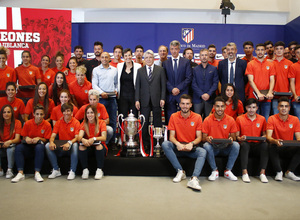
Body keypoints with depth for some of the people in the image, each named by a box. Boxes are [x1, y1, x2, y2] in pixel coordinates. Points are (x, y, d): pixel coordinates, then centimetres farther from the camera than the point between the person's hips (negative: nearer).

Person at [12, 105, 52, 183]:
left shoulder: (47, 125, -5)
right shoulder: (28, 123, -1)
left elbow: (46, 139, -1)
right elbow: (24, 137, 7)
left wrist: (39, 138, -21)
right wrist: (26, 138, -16)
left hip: (39, 145, -2)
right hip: (28, 146, 2)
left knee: (40, 147, -37)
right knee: (18, 147, -28)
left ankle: (37, 173, -34)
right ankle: (20, 173, -29)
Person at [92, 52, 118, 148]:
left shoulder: (114, 70, 14)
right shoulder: (96, 70, 6)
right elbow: (94, 84, -1)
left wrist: (116, 90, 1)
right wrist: (101, 92, -15)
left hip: (112, 97, 2)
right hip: (101, 98, -2)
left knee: (113, 121, 4)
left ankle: (112, 141, 12)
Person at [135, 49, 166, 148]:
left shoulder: (160, 69, 7)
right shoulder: (140, 70, 11)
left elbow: (163, 85, 4)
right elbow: (137, 86, 8)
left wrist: (162, 98, -5)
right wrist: (137, 100, 0)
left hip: (156, 100, -1)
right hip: (144, 101, 1)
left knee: (157, 122, 5)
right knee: (144, 122, 2)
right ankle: (145, 143, 13)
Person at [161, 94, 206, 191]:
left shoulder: (197, 117, 0)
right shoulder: (174, 116, 1)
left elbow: (199, 137, -1)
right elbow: (171, 136, -3)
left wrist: (191, 144, -23)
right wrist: (177, 144, -25)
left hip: (192, 148, -1)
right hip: (178, 147, 1)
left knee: (203, 152, -31)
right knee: (165, 144, -27)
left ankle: (194, 179, -45)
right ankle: (180, 171, -24)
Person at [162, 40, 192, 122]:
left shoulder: (186, 62, 8)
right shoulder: (165, 63, 11)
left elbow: (189, 77, 0)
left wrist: (179, 88, -10)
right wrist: (171, 89, -11)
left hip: (183, 94, -1)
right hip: (170, 95, 1)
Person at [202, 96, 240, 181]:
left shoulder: (230, 120, -2)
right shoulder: (207, 120, -5)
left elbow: (233, 137, 5)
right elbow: (203, 138, -2)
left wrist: (231, 139, -19)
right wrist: (207, 138, -26)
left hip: (226, 147, 1)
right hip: (213, 147, -1)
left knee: (236, 145, -27)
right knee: (206, 146, -33)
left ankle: (228, 171, -12)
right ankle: (215, 171, -13)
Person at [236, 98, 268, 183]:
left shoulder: (262, 119, 9)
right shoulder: (239, 119, 3)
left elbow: (264, 134, 14)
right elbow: (236, 135, 4)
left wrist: (264, 137, -10)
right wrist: (240, 138, -19)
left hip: (257, 145, 2)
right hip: (246, 144, -2)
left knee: (265, 145, -30)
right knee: (244, 144, -35)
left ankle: (262, 173, -26)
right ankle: (244, 173, -33)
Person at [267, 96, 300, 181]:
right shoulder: (272, 119, -7)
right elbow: (268, 137, -17)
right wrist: (275, 141, -41)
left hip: (289, 148, 2)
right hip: (277, 147, -2)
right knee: (272, 147, -35)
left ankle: (289, 172, -12)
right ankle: (279, 172, -16)